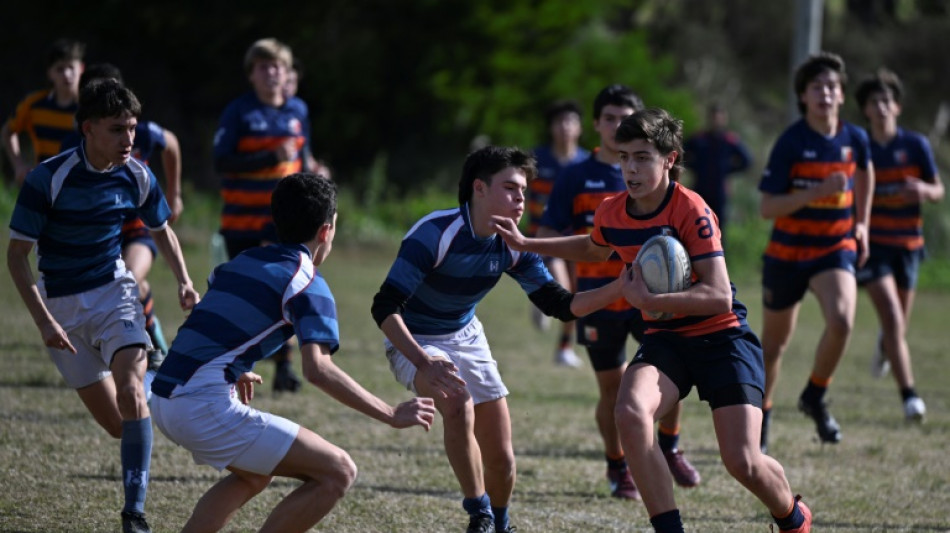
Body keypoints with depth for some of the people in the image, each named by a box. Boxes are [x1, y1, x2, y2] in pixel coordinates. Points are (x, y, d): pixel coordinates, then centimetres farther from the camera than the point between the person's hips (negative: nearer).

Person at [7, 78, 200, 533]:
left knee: (130, 394, -23)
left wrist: (184, 283, -5)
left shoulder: (136, 177, -7)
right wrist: (44, 321, -23)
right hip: (61, 304, -2)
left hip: (113, 292, 2)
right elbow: (17, 254, -15)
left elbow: (162, 230, 12)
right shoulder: (48, 178, -20)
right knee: (114, 423, 1)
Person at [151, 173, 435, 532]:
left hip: (165, 398, 9)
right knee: (338, 472, -5)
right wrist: (391, 415, -14)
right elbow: (318, 370, -18)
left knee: (257, 474, 33)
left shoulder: (244, 261, 19)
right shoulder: (307, 283, -5)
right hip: (207, 408, -9)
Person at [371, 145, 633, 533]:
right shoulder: (435, 232, -29)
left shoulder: (513, 246, -10)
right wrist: (424, 362, -44)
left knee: (501, 455, 3)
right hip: (414, 342, -6)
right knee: (458, 403, -35)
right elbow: (385, 307, -31)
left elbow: (559, 305, -7)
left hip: (466, 338, 6)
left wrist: (620, 287, -22)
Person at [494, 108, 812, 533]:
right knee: (630, 413, -28)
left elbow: (719, 295, -25)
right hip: (666, 338, 5)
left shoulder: (691, 210, -20)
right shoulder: (611, 214, 0)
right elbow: (593, 247, 27)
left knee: (742, 462, -14)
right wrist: (526, 245, 21)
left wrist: (648, 300, -31)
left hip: (722, 337, -5)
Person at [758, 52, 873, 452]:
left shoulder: (854, 139, -3)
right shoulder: (790, 143, -14)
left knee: (842, 321, -26)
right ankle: (760, 417, 33)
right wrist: (817, 192, -28)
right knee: (774, 345, 10)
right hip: (788, 251, -1)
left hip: (836, 248, 2)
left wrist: (862, 223, 19)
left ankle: (815, 397, -2)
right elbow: (767, 207, -17)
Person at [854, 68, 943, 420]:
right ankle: (909, 395, -20)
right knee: (892, 317, -18)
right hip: (871, 243, -2)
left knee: (899, 321, 13)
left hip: (907, 243, 2)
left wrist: (923, 189, -20)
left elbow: (938, 191, 2)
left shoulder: (916, 146, -1)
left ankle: (884, 345, 52)